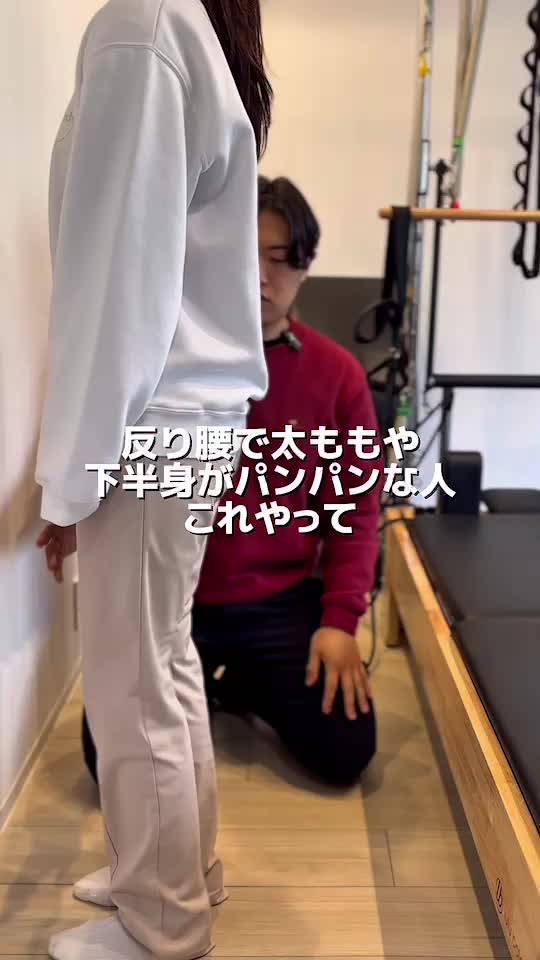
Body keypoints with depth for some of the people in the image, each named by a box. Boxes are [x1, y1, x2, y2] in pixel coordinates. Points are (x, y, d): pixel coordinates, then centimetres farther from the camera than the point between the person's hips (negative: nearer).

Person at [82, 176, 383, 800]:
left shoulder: (337, 373, -5)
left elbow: (355, 507, -1)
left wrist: (340, 619, -9)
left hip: (283, 602, 1)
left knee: (344, 753, -6)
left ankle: (241, 683, 24)